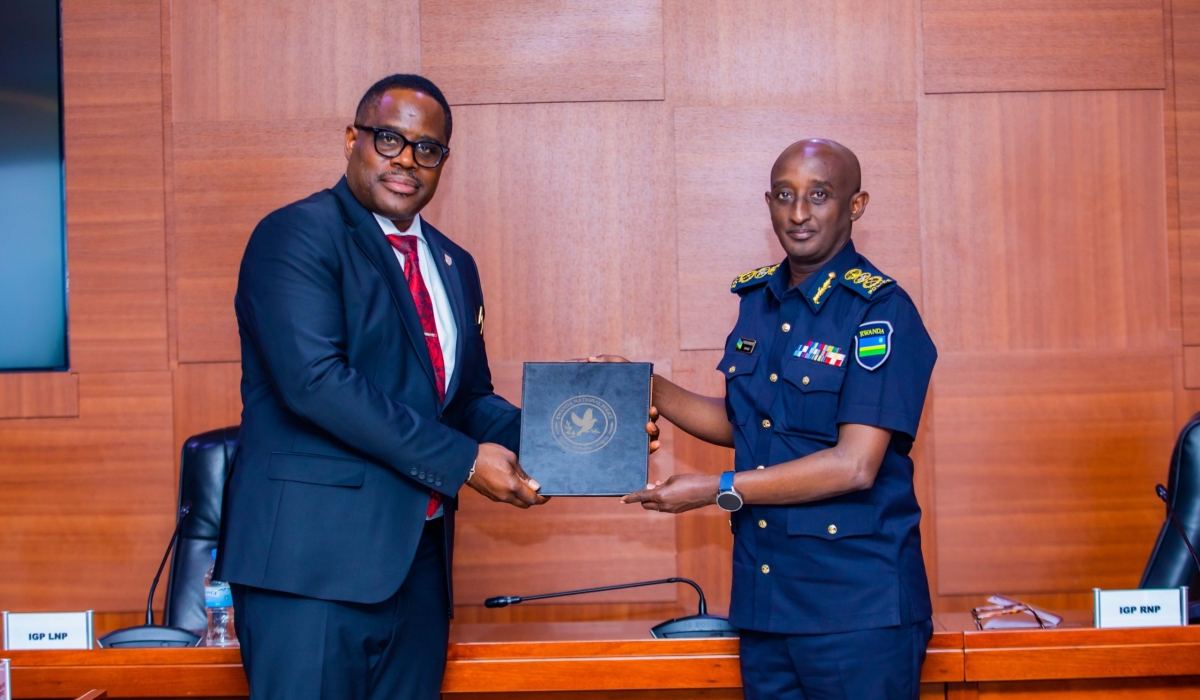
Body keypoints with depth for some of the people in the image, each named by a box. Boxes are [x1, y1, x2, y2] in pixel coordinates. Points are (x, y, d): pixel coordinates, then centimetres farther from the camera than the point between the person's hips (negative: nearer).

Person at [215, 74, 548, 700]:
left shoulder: (452, 265, 18)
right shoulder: (296, 236, -6)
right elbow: (314, 378, -19)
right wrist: (462, 461, -17)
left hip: (417, 561, 7)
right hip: (314, 557, -7)